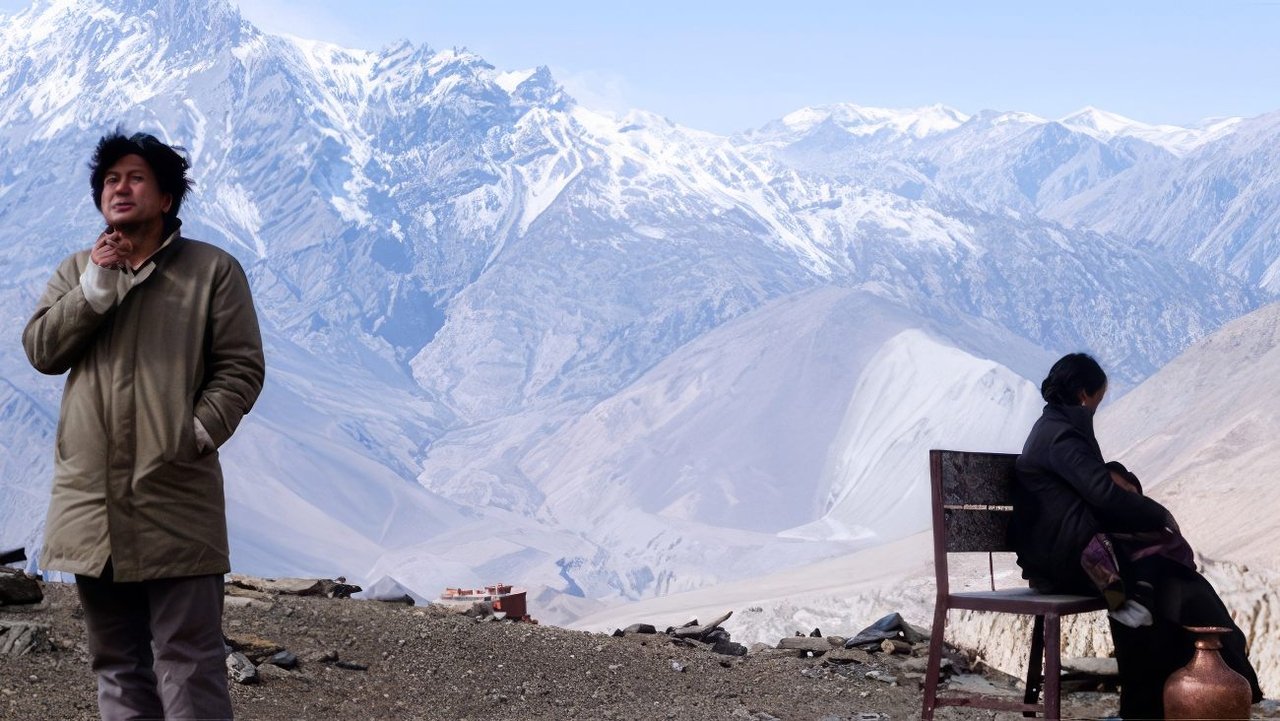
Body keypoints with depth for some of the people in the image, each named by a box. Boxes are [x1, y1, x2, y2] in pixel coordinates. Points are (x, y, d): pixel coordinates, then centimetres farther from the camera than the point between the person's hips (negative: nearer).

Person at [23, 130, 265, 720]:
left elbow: (240, 367, 0)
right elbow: (41, 350, 6)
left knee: (190, 666, -5)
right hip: (91, 500, 4)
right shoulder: (75, 271, 18)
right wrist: (95, 288, -7)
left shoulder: (212, 269, 4)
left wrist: (199, 430, -15)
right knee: (117, 666, 12)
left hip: (175, 496, -4)